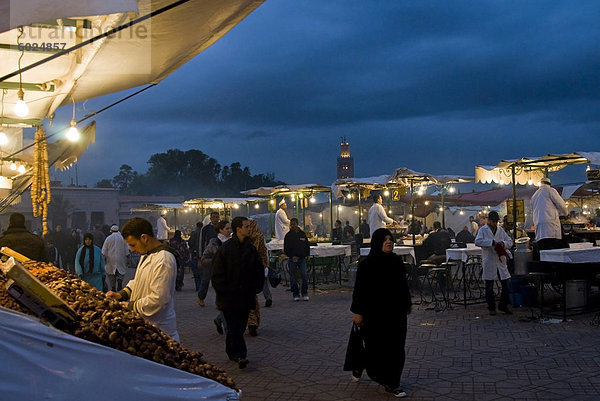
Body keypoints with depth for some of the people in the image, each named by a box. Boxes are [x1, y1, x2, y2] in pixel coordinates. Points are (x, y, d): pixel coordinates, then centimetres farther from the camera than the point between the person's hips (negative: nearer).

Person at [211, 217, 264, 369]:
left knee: (239, 326, 10)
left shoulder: (250, 248, 7)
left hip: (246, 297, 5)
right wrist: (223, 292, -10)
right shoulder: (225, 249, -9)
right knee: (234, 327, -6)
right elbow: (217, 274, -7)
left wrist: (255, 289, 6)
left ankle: (231, 351, 24)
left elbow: (259, 271, 15)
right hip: (229, 297, -5)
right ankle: (240, 355, -7)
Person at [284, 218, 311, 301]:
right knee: (293, 277, 3)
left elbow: (307, 246, 15)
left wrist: (307, 255, 2)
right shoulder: (288, 235, 2)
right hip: (292, 259, -1)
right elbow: (286, 249, 1)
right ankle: (295, 294, 13)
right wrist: (292, 256, -10)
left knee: (304, 275, -9)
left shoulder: (302, 234, 8)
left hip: (302, 258, 1)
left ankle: (305, 293, 4)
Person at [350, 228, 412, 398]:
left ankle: (391, 383, 21)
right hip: (375, 312, -5)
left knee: (396, 347, 8)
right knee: (376, 347, 4)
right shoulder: (367, 264, -13)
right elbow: (360, 289, -13)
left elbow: (403, 284, 13)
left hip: (396, 311, 5)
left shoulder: (397, 261, 3)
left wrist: (407, 303, 18)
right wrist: (358, 312, -15)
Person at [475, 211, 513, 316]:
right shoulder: (483, 230, -1)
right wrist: (491, 242, -20)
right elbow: (477, 241, -16)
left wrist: (503, 243, -6)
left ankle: (503, 305, 21)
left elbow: (510, 241, 15)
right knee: (489, 287, 5)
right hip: (489, 262, -4)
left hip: (501, 261, 4)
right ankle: (491, 308, 16)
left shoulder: (501, 230, 13)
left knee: (506, 285, 4)